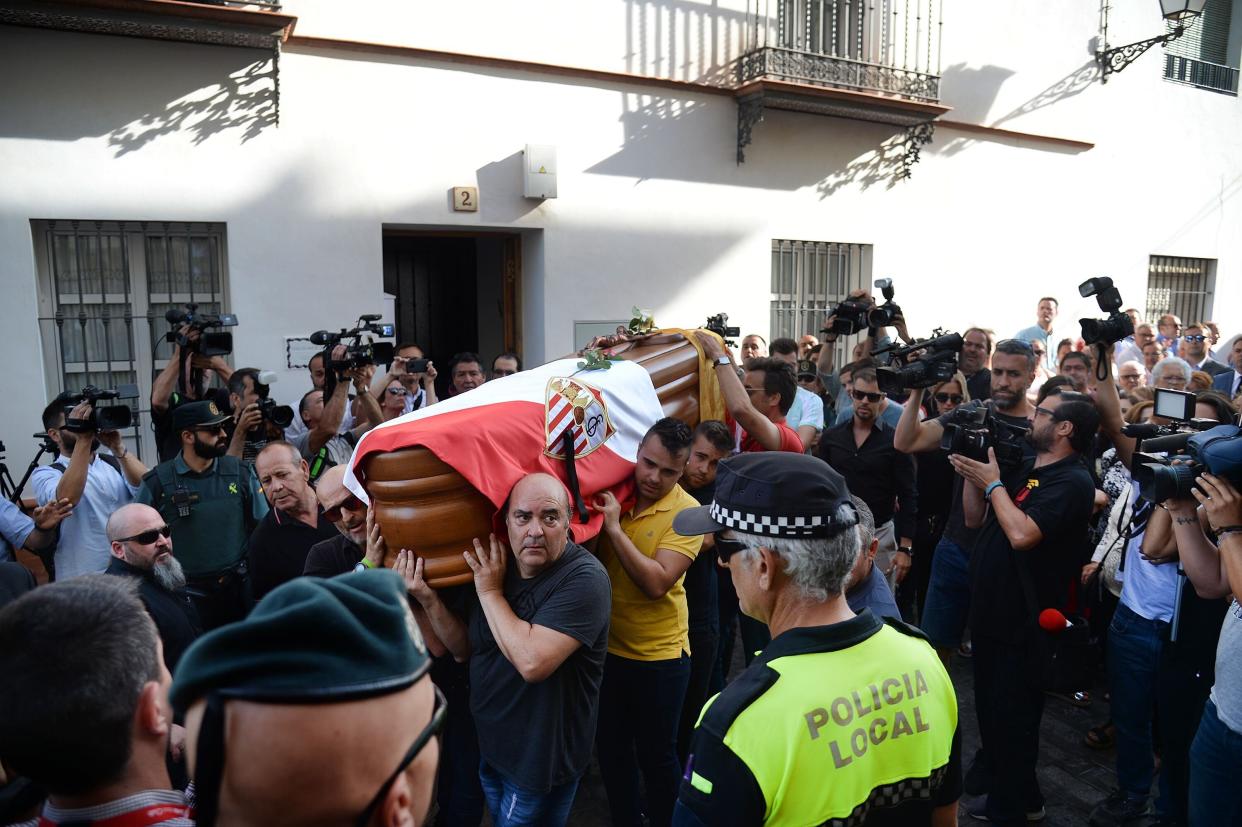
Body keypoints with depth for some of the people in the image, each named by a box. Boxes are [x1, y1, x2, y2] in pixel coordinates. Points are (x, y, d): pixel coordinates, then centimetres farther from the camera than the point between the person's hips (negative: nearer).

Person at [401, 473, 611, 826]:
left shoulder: (584, 577, -26)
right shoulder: (494, 566, -3)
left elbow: (532, 660, -35)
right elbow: (464, 648, 4)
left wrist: (490, 592, -24)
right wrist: (429, 599, -13)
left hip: (541, 758, -6)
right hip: (488, 744, 7)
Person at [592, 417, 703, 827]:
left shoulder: (687, 512, -16)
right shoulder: (610, 492, -4)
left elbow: (656, 583, -26)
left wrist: (615, 528, -28)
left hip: (660, 654, -4)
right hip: (606, 646, 4)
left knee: (656, 753, 12)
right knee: (610, 747, 19)